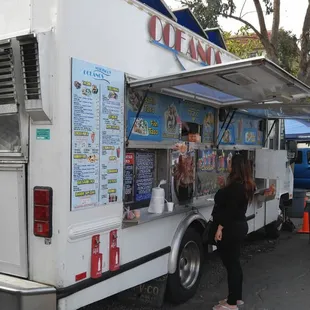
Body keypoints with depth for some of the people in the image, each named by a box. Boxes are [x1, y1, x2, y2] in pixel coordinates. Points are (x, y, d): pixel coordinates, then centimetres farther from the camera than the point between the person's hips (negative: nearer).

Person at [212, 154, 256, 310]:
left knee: (230, 264, -1)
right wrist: (224, 188, 14)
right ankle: (237, 297, 29)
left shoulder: (235, 186, -21)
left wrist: (220, 228, -20)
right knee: (234, 263, 18)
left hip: (231, 229, -10)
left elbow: (230, 210, -23)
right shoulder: (246, 185, 10)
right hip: (239, 226, 10)